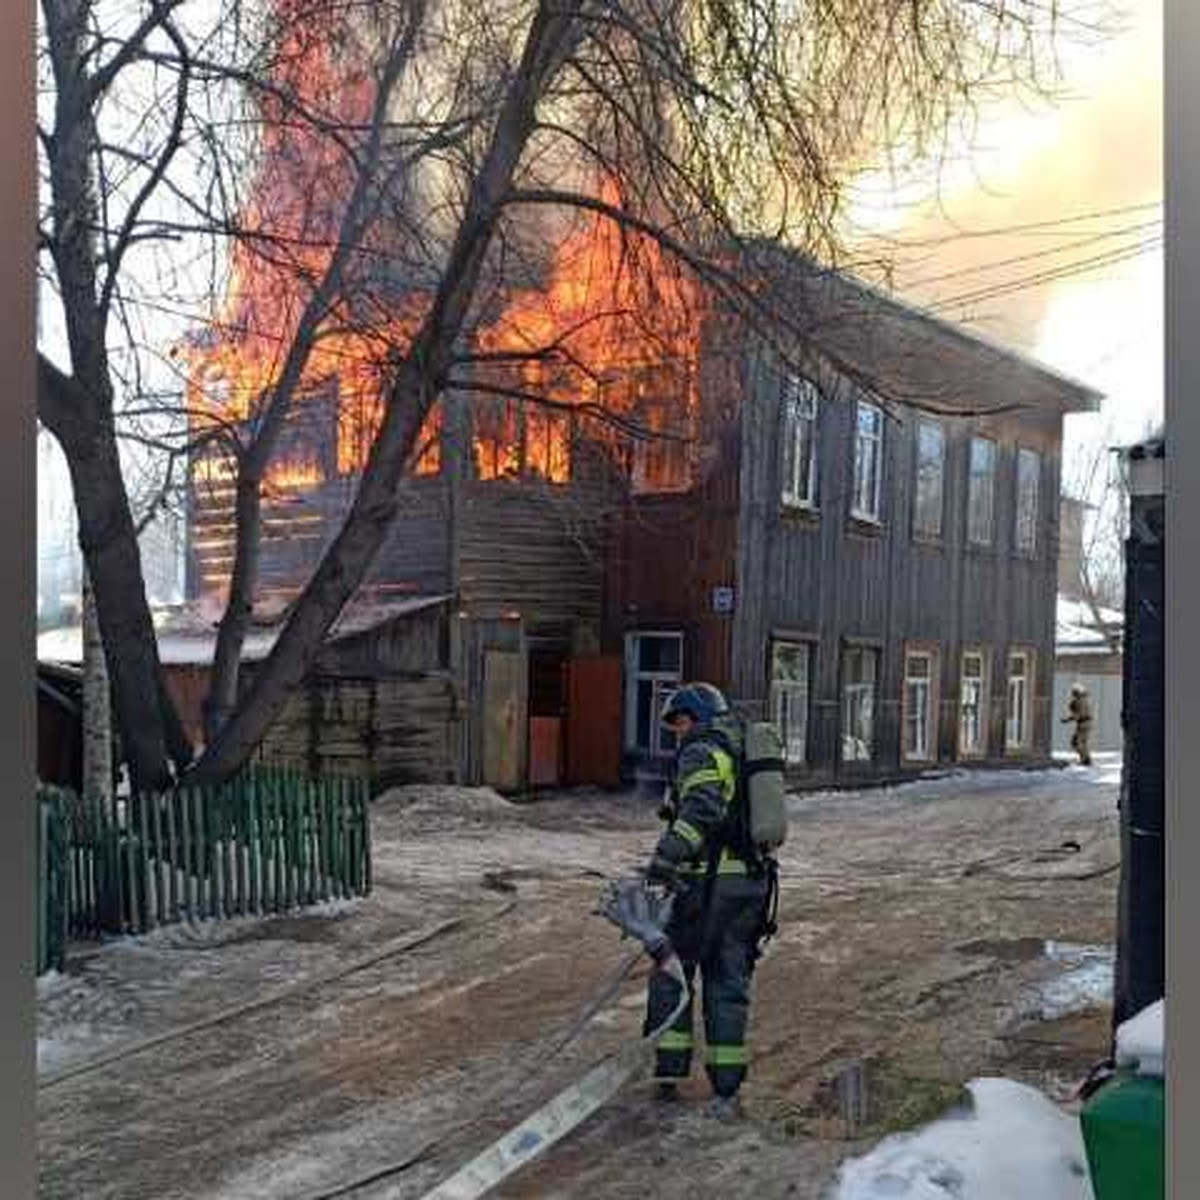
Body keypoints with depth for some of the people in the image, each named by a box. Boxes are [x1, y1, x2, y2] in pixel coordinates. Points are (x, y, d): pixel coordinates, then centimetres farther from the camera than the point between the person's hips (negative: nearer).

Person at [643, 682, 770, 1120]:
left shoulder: (701, 752, -8)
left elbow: (701, 809, -26)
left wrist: (666, 857, -34)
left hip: (706, 884, -7)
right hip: (752, 882, 7)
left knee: (671, 974, 10)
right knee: (728, 982, 10)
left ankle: (670, 1071, 11)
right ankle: (727, 1091, 9)